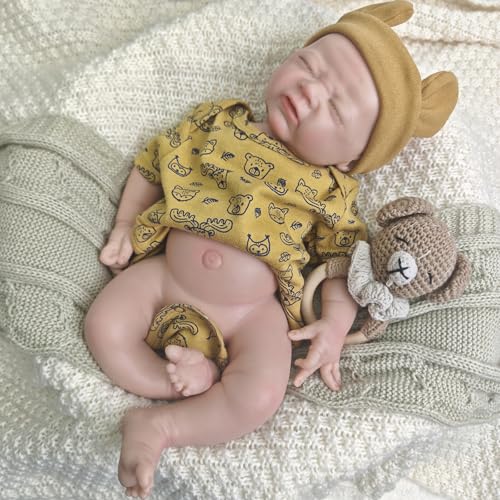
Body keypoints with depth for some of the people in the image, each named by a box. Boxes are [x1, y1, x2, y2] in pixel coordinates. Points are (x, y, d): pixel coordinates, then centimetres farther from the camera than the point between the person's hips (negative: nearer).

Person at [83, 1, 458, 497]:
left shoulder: (331, 193, -5)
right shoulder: (215, 121, 2)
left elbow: (344, 258, 1)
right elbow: (153, 163, 11)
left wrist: (336, 321, -12)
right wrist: (124, 226, 5)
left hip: (252, 312, -2)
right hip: (162, 274, 3)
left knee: (260, 397, -24)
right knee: (103, 326, -14)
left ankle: (159, 427, -7)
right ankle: (183, 382, -6)